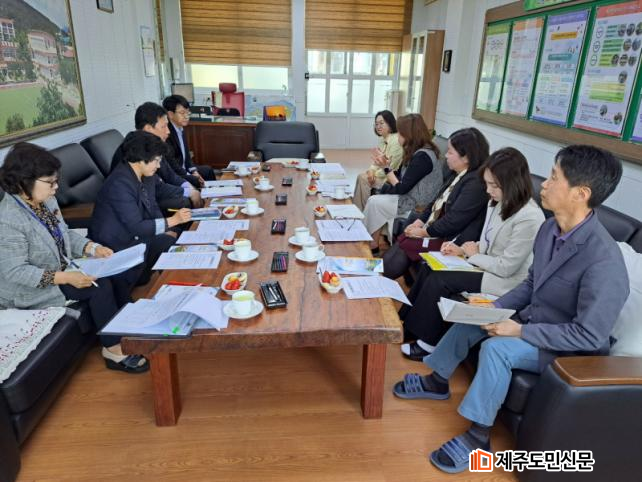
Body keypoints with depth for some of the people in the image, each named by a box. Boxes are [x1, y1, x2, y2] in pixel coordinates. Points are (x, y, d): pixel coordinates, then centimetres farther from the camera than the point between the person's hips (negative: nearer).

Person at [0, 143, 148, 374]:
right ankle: (113, 350, -12)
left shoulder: (47, 200, -1)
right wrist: (66, 278, -34)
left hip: (63, 269, 8)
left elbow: (65, 234, 9)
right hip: (31, 291, -8)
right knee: (100, 284, -25)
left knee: (122, 269, -4)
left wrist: (93, 248, -9)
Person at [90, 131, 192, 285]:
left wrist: (170, 232, -8)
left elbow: (152, 209, 7)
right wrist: (173, 220, -25)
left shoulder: (146, 175, 0)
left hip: (136, 235, 8)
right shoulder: (120, 183, -26)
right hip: (116, 247, -8)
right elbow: (136, 227, -27)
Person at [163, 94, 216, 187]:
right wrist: (190, 176, -21)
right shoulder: (167, 132, -22)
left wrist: (194, 171, 2)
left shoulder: (180, 129, 7)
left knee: (208, 170, 19)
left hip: (183, 169, 10)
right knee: (199, 182, -25)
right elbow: (170, 161, -24)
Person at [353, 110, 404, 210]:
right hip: (383, 174, 8)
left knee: (362, 178, -15)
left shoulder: (396, 140, -20)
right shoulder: (382, 139, 8)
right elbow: (377, 161, 13)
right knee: (361, 176, -9)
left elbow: (392, 168, -21)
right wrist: (371, 171, -8)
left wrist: (375, 173, -10)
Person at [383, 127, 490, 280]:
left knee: (405, 246, -15)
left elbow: (453, 221, -23)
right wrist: (419, 222, 3)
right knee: (400, 241, -6)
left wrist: (425, 232, -13)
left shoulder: (476, 183, -21)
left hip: (449, 242, -9)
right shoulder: (457, 175, 10)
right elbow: (437, 202, 16)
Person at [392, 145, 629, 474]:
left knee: (497, 347, -30)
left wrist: (519, 331, -26)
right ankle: (437, 382, 26)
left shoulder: (603, 261, -32)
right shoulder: (551, 228, -7)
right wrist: (495, 308, -6)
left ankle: (478, 439, -11)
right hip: (534, 320, 8)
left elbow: (589, 335, -27)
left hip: (570, 349, -8)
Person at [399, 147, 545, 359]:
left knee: (439, 279, -18)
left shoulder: (529, 217, -25)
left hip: (506, 282, -9)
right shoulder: (497, 203, 2)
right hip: (487, 267, 9)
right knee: (429, 268, -4)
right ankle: (409, 324, 6)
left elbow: (506, 267, -23)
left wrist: (473, 255, -10)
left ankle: (428, 343, -1)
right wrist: (462, 250, -3)